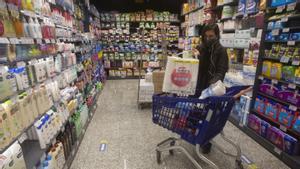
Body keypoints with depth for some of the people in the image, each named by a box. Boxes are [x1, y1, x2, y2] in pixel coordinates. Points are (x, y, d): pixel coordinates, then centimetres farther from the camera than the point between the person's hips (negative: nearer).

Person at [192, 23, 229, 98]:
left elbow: (221, 72, -10)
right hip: (196, 87, 3)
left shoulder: (221, 51, -3)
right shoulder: (199, 48, 7)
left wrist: (212, 84, -28)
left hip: (211, 88, -3)